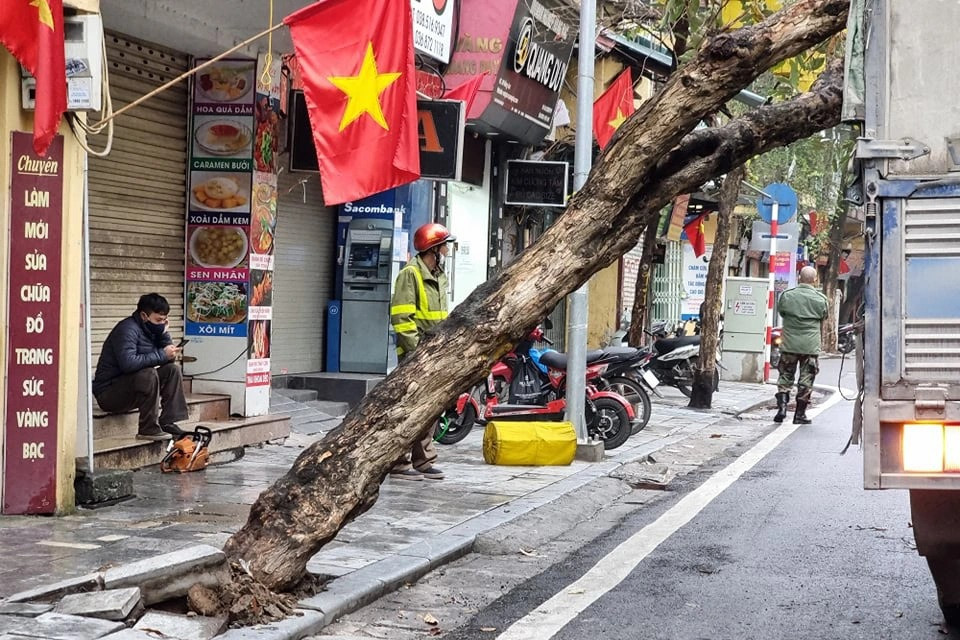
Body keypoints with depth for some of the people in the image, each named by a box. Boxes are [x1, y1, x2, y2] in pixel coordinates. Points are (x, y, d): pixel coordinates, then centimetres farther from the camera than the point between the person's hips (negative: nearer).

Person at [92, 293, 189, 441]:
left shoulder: (150, 329, 7)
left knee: (172, 370, -1)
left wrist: (164, 333, -8)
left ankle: (167, 423, -4)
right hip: (109, 392, -9)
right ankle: (149, 429, -23)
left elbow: (169, 359, 6)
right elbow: (128, 363, -35)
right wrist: (162, 355, -28)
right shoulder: (128, 329, -20)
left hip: (132, 386, 9)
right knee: (148, 374, -31)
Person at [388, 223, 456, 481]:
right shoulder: (411, 274, -10)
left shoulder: (439, 276, 19)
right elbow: (401, 316, -16)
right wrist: (414, 349, -20)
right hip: (416, 353, -9)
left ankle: (423, 461, 20)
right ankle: (399, 464, -4)